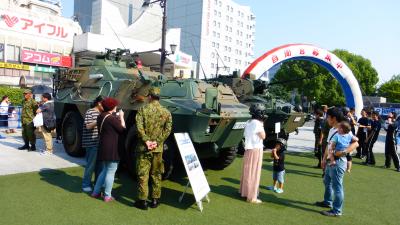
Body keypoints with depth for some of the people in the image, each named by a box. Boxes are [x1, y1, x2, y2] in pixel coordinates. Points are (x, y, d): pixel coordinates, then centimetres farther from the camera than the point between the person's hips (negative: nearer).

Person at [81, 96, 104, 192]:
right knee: (91, 164, -3)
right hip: (92, 143, -8)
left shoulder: (102, 113, 13)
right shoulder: (90, 112, -9)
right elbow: (88, 126, -17)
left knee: (99, 164, 14)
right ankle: (86, 184, 9)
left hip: (100, 143, 8)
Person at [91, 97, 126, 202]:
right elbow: (122, 129, -11)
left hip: (102, 147, 9)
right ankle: (107, 196, 8)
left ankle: (96, 192, 28)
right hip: (112, 149, -9)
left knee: (104, 170, 22)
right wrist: (121, 117, -1)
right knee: (110, 172, 1)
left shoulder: (100, 117, 9)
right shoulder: (112, 118, -18)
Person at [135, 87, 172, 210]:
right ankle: (155, 200, 21)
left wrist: (146, 141, -11)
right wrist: (157, 142, -7)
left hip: (143, 148, -2)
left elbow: (139, 127, -15)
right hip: (158, 149, 3)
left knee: (142, 175, 5)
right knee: (156, 175, 14)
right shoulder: (166, 112, 3)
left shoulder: (143, 109, -5)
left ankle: (142, 201, 10)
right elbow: (168, 129, -5)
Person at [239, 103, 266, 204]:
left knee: (247, 171, 18)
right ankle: (252, 197, 4)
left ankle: (244, 192, 31)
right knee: (254, 173, -2)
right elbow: (263, 136, -17)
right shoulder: (257, 123, -18)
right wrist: (262, 125, -7)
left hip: (248, 149, 8)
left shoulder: (248, 122, 8)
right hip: (256, 150, -8)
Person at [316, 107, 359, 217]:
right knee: (327, 181, 23)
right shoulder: (332, 130, 10)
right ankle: (327, 202, 42)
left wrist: (343, 152, -36)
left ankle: (337, 211, 11)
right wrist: (324, 158, 15)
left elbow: (355, 143, -26)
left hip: (338, 162, -10)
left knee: (336, 186, 0)